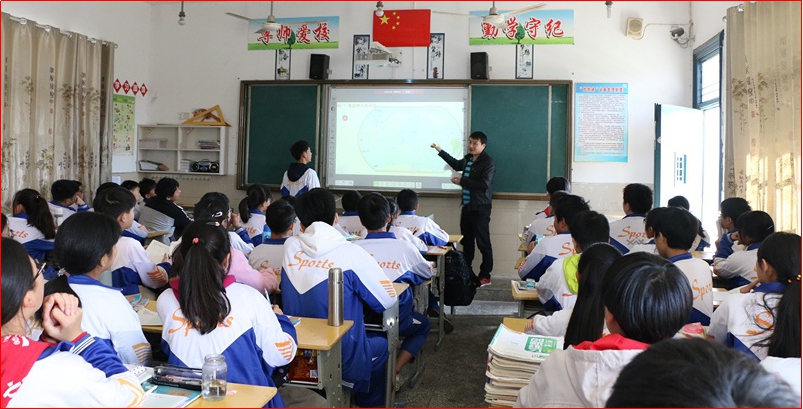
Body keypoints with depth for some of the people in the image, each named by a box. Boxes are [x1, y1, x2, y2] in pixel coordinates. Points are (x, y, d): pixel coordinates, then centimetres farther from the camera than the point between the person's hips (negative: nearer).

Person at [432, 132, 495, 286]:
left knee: (483, 242, -4)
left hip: (480, 208, -8)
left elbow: (484, 184, -23)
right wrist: (440, 151, 33)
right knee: (466, 241, 14)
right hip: (467, 206, 8)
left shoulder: (487, 162, -13)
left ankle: (485, 276, 3)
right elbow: (456, 165, 32)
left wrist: (462, 181, -17)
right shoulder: (468, 159, 11)